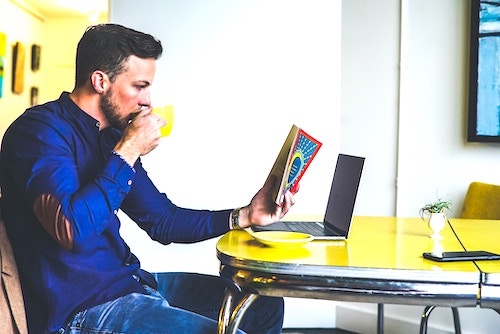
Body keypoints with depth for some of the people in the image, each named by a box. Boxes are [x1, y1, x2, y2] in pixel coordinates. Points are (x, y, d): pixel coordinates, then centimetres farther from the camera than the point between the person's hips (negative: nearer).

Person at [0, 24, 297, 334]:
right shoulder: (40, 130, -14)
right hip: (81, 309, -8)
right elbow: (72, 230, -30)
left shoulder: (112, 135, 11)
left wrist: (244, 216, 4)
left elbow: (162, 220, 15)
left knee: (266, 306, 10)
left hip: (127, 282, 9)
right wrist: (128, 153, -20)